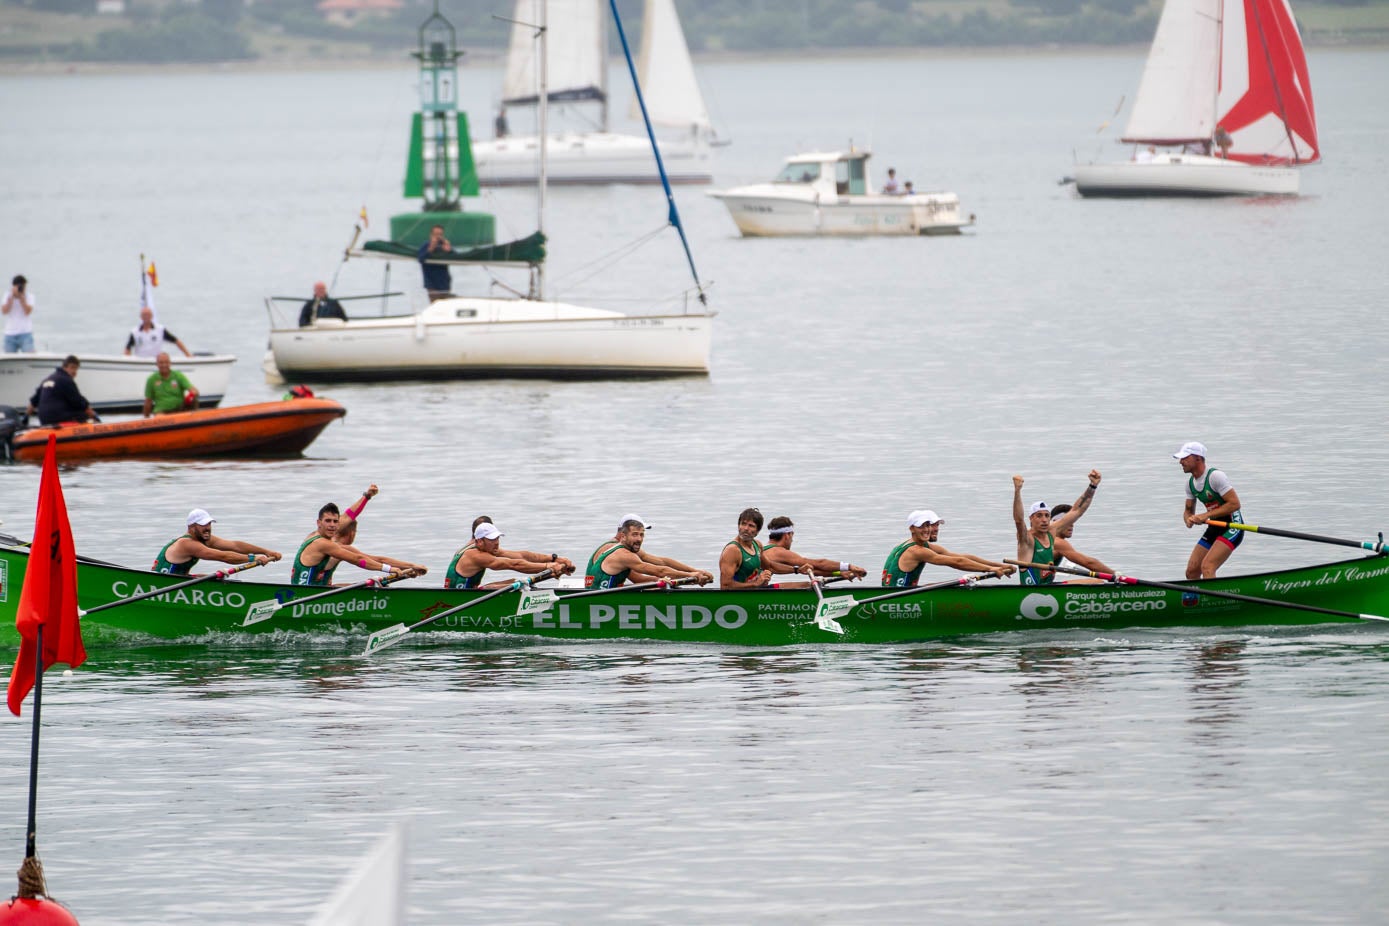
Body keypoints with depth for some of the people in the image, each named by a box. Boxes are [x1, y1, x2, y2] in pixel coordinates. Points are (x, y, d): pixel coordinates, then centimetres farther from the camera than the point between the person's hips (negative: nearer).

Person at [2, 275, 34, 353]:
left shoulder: (29, 296, 1)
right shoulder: (8, 296, 6)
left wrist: (21, 297, -14)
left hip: (25, 333, -2)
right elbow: (4, 311, -7)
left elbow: (27, 311, -11)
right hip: (10, 334, 2)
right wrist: (12, 296, -11)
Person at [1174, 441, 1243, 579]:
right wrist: (1188, 519, -8)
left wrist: (1206, 515, -23)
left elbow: (1234, 504, -21)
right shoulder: (1190, 482, 7)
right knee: (1192, 571, 3)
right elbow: (1188, 510, 18)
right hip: (1215, 528, 9)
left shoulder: (1215, 476, -18)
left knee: (1207, 567, -25)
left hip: (1232, 526, -9)